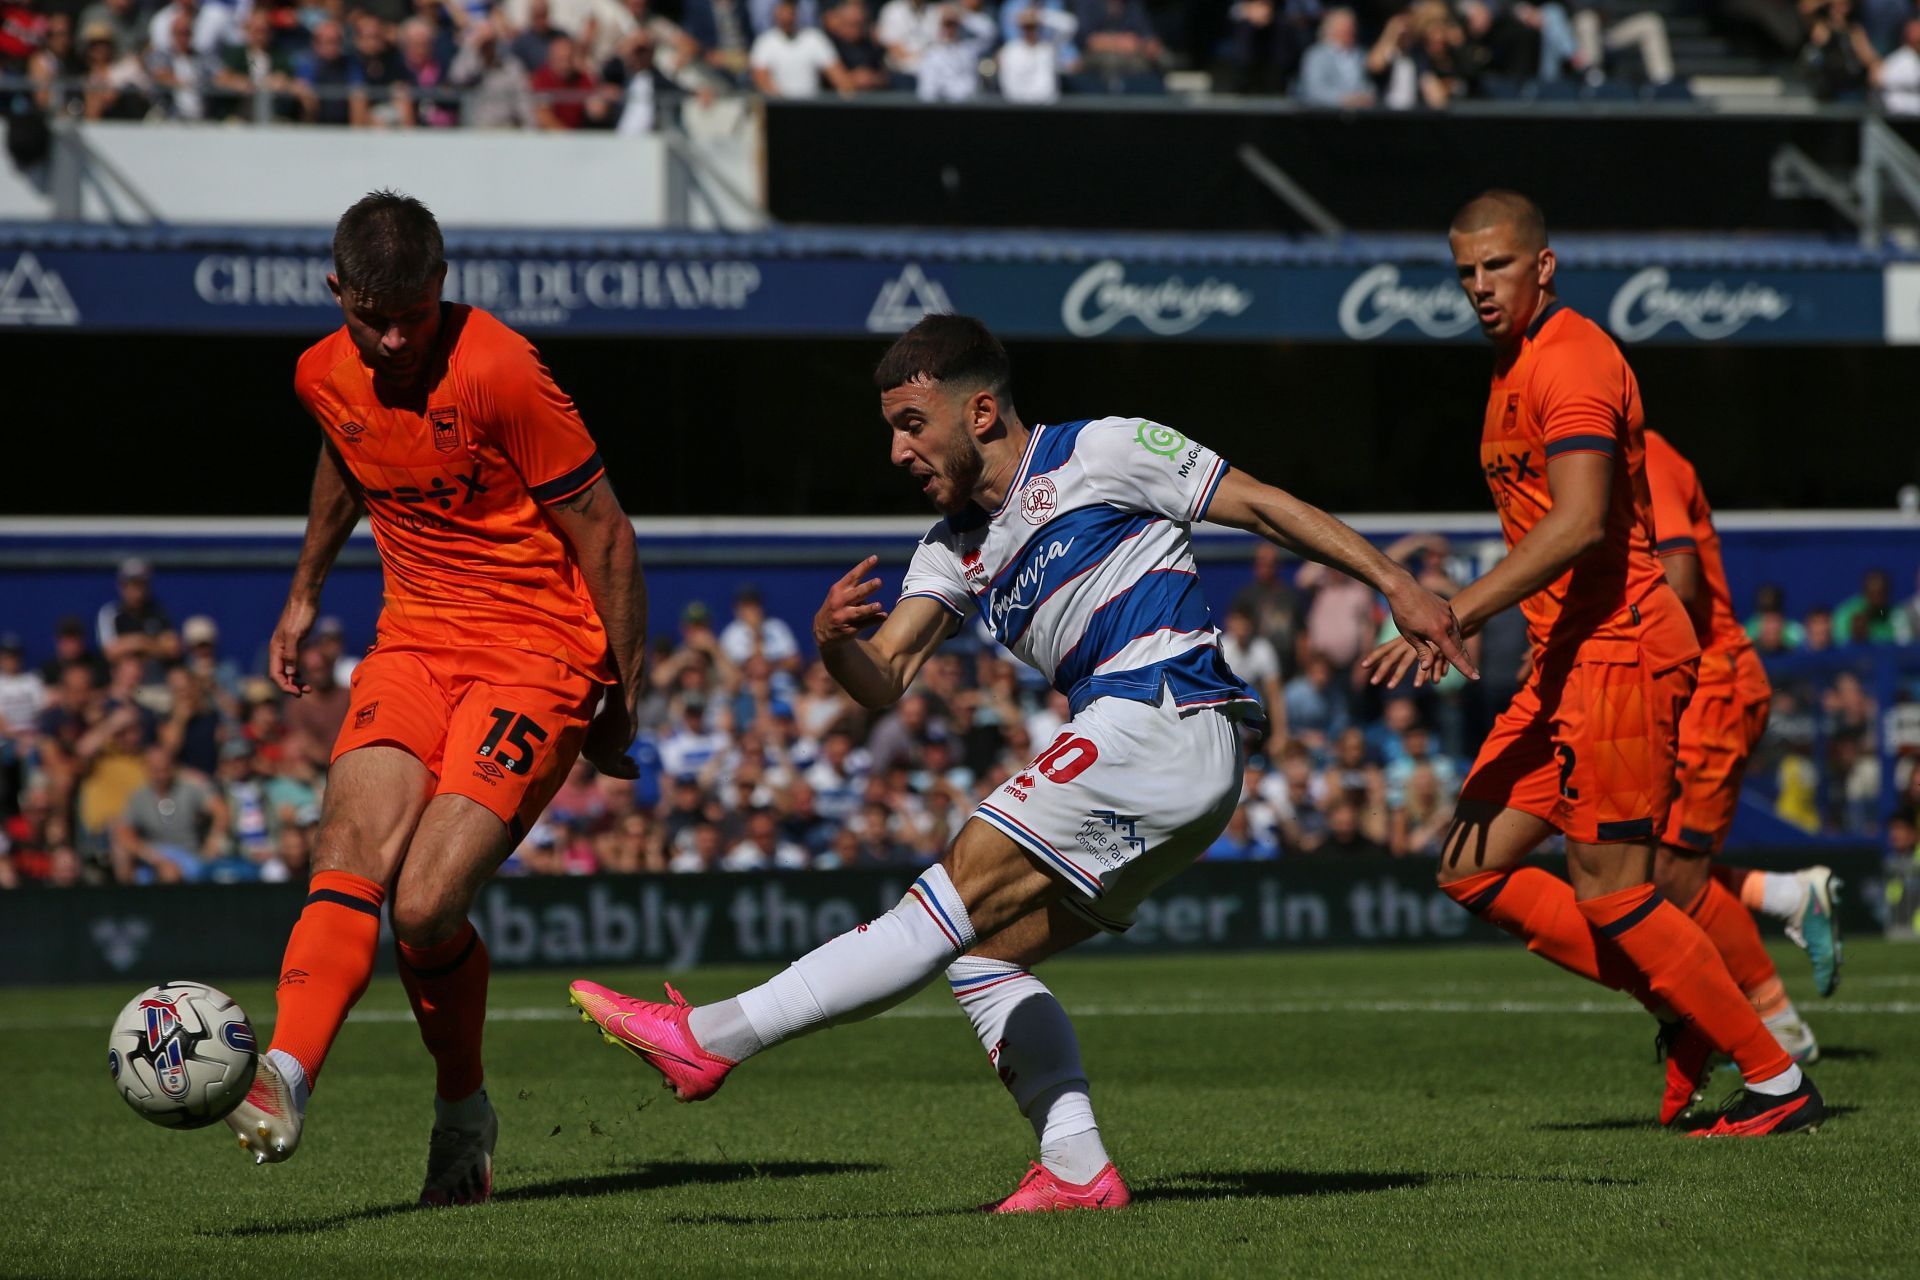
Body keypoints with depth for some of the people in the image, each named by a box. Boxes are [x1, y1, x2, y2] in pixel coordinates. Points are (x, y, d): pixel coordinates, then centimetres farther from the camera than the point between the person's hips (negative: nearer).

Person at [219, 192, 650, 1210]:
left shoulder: (499, 372, -18)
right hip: (413, 640, 5)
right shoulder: (324, 376, 3)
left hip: (540, 650, -5)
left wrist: (621, 704, -6)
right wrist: (304, 593, 34)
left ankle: (462, 1110, 8)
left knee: (424, 905, -17)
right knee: (351, 852, -21)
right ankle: (281, 1083, -35)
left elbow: (604, 534, -11)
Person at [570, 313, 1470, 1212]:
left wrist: (1398, 586, -1)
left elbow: (1264, 505, 4)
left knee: (958, 899, -14)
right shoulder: (957, 548, 22)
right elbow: (885, 683, 12)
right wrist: (835, 641, -12)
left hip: (1162, 717, -9)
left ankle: (708, 1038, -21)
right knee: (984, 956, 9)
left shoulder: (1099, 454, 2)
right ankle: (1076, 1168, -1)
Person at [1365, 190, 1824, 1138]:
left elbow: (1580, 522, -28)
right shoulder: (1514, 367, 18)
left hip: (1617, 654, -10)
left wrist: (1453, 617, -32)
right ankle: (1686, 1009, 12)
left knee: (1609, 892, -8)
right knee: (1473, 868, 5)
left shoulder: (1571, 359, -15)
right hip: (1567, 664, 10)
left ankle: (1778, 1084, 3)